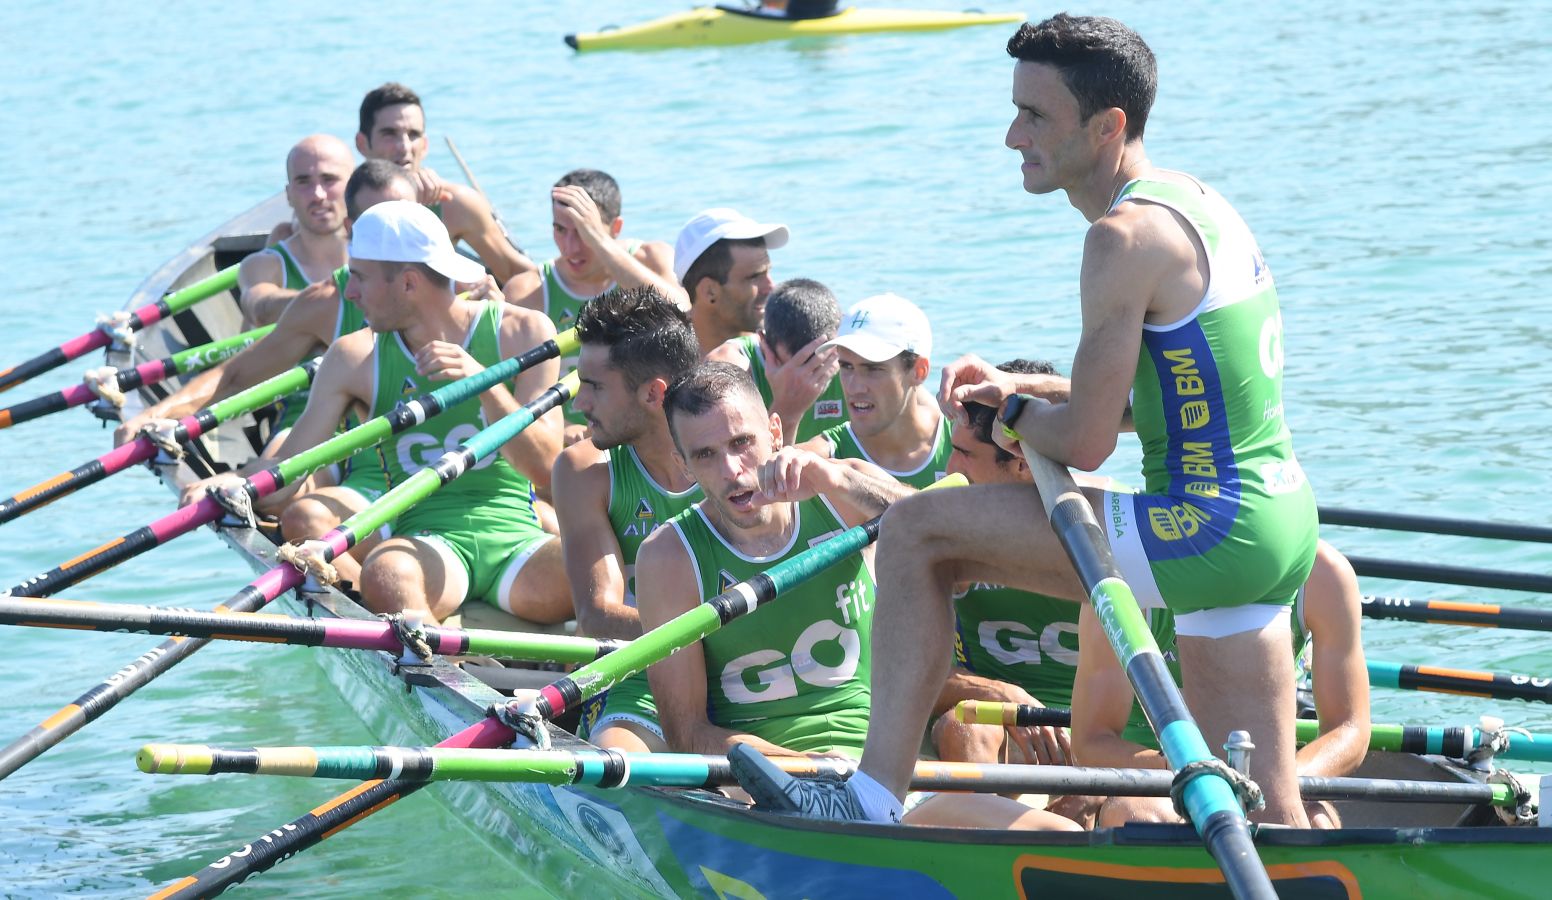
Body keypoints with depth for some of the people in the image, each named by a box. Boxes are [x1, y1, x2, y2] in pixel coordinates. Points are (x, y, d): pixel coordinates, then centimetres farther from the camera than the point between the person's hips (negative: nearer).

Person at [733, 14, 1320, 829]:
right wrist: (1026, 388, 15)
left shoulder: (1124, 235, -15)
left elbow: (1084, 442, -16)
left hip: (1206, 531, -10)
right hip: (1280, 524, 10)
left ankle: (875, 800, -6)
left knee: (916, 534, -5)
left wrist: (1011, 412, 4)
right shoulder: (1193, 203, 15)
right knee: (1262, 818, 13)